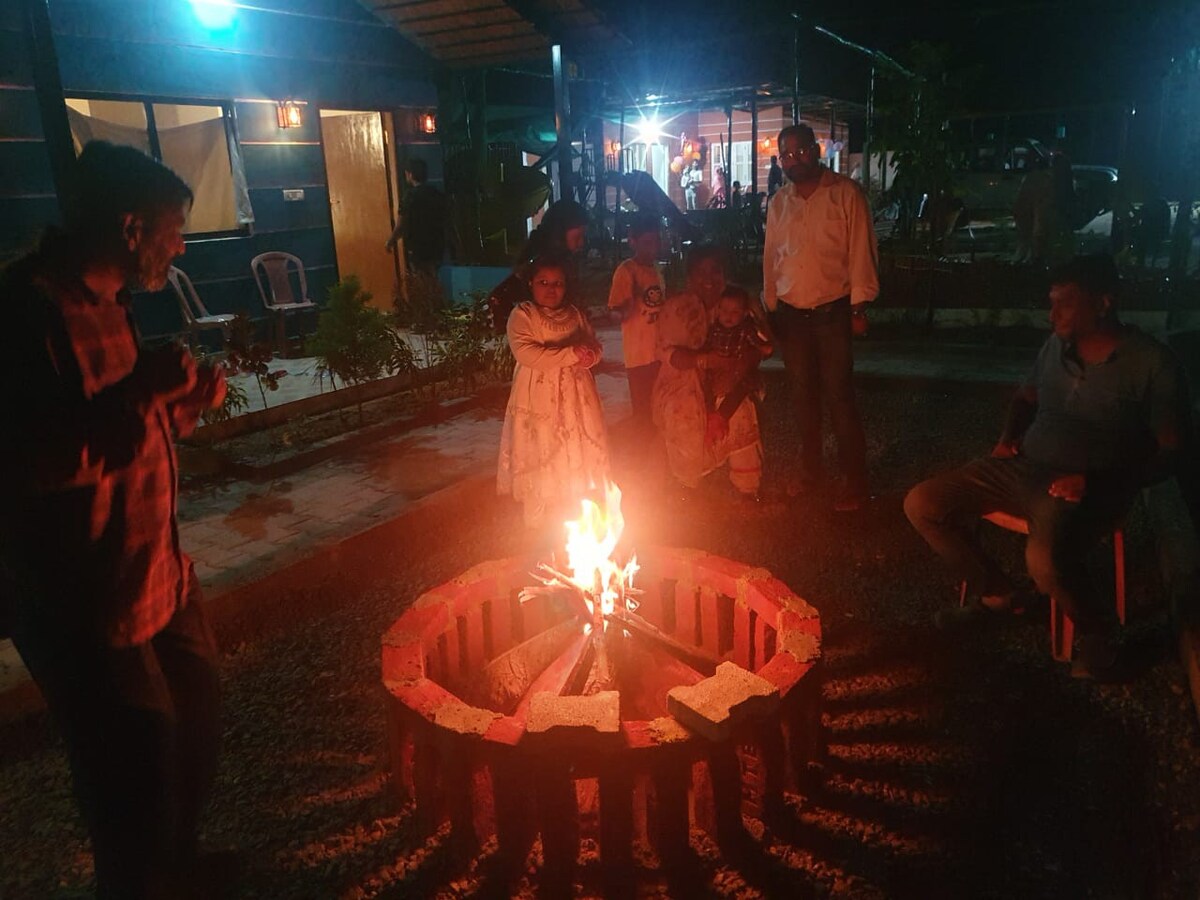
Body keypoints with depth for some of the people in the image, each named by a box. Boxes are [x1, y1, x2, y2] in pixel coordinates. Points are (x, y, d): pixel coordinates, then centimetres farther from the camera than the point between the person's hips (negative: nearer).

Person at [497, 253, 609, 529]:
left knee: (580, 456, 7)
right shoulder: (522, 315, -6)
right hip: (540, 401, -5)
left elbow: (595, 349, 11)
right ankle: (542, 522, 12)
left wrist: (587, 356, -15)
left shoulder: (575, 314, 12)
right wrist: (571, 354, -21)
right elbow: (526, 353, -22)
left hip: (576, 399, 5)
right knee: (543, 459, -1)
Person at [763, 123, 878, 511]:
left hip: (833, 312, -5)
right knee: (803, 395, 13)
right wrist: (770, 308, 13)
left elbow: (861, 251, -7)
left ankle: (854, 481, 7)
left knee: (839, 396, -4)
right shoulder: (778, 203, 11)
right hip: (792, 315, 5)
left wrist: (859, 307, -11)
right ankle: (809, 469, 29)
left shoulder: (845, 194, -5)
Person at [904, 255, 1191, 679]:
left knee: (1045, 558, -37)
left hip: (1087, 488, -6)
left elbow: (1169, 453, -10)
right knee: (921, 503, -7)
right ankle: (997, 594, 12)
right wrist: (1009, 435, 5)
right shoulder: (1057, 344, 7)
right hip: (1020, 467, 7)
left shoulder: (1152, 364, -9)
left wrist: (1094, 480, -20)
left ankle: (1094, 631, -2)